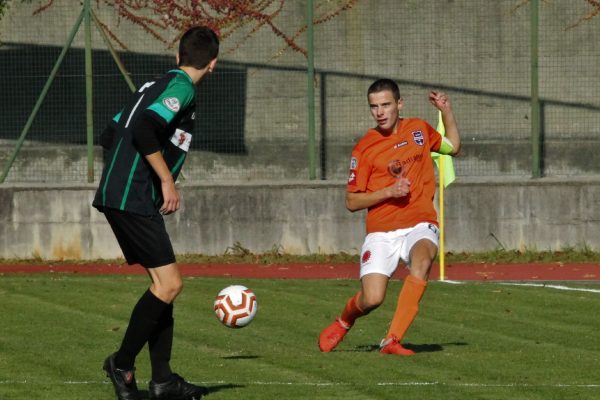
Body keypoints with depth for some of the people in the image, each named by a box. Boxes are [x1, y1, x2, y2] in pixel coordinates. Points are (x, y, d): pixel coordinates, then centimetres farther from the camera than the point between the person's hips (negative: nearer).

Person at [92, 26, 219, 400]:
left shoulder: (156, 85, 17)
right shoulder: (182, 88, -10)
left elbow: (111, 136, 20)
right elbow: (144, 130, -25)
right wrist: (168, 181, -19)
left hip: (118, 196, 10)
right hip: (133, 200, -10)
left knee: (163, 284, 10)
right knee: (169, 284, -9)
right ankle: (123, 364, -1)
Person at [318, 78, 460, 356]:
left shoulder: (419, 129, 8)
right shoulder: (364, 148, -2)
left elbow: (453, 147, 28)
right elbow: (351, 202, 0)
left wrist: (446, 112, 13)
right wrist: (388, 192, -14)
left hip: (419, 225, 1)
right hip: (381, 231, -1)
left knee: (422, 260, -34)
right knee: (372, 300, -16)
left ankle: (392, 340, -30)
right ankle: (344, 321, 23)